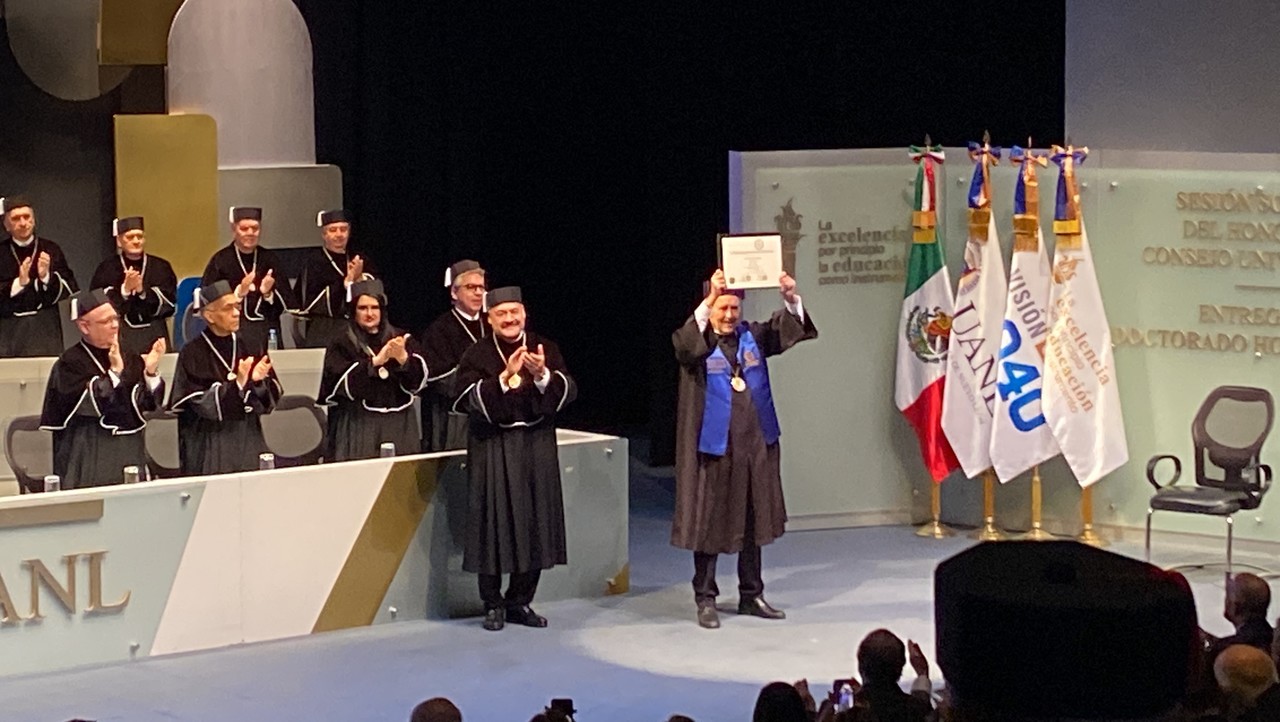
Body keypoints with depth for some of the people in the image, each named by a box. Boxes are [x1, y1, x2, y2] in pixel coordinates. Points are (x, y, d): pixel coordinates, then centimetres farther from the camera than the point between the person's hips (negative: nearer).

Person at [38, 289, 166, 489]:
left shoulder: (129, 359, 7)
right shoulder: (70, 363, -7)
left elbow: (151, 403, 1)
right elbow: (91, 405, -18)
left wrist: (151, 371, -16)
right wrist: (114, 372, -23)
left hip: (130, 452, 5)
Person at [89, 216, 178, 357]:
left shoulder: (161, 267, 7)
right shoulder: (107, 269, 5)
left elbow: (169, 303, 0)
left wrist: (143, 291, -15)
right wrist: (124, 290, -17)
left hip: (154, 335, 1)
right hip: (119, 336, -1)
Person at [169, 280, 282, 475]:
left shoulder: (248, 347, 6)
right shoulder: (193, 353, -7)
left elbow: (272, 397, 3)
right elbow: (202, 404, -13)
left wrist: (258, 381, -18)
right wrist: (236, 383, -26)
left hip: (248, 438, 4)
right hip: (209, 445, -4)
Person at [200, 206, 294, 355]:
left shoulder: (269, 260, 9)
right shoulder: (221, 260, 1)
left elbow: (285, 304, 9)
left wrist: (268, 293, -11)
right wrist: (239, 293, -16)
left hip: (267, 332, 3)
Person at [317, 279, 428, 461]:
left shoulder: (400, 339, 9)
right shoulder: (342, 344, 3)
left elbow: (419, 380, -1)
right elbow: (344, 383, -12)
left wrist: (403, 358, -21)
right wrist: (375, 361, -23)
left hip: (398, 425, 2)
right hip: (358, 427, -2)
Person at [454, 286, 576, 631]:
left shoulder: (545, 349, 4)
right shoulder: (476, 356, -1)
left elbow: (567, 391, -6)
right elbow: (472, 400, -14)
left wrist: (542, 375, -25)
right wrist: (505, 377, -27)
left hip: (537, 447, 2)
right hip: (493, 450, -2)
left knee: (535, 523, 5)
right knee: (495, 524, 0)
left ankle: (520, 602, 17)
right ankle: (493, 605, 10)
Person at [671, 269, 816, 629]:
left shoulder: (753, 336, 8)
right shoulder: (696, 341, -5)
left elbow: (789, 328, -2)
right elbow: (683, 342, -28)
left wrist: (791, 299, -23)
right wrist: (709, 300, -40)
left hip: (755, 443, 5)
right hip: (714, 445, -5)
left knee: (754, 521, 11)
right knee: (709, 522, 0)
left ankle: (751, 595, 21)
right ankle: (705, 599, 8)